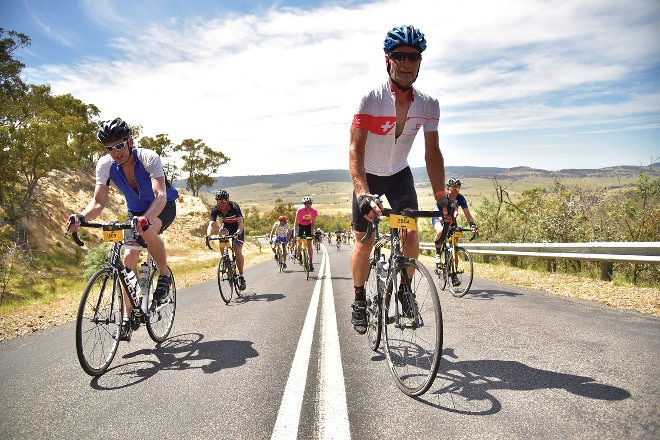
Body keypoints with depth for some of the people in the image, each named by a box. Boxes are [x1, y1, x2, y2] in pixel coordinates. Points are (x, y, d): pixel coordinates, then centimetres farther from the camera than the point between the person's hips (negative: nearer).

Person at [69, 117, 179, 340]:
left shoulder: (148, 158, -30)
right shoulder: (105, 165, -17)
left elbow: (160, 195, -41)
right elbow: (98, 202, -17)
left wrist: (146, 219, -59)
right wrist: (81, 217, -38)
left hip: (163, 207, -4)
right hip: (136, 211, 5)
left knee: (148, 231, -37)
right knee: (129, 258, -9)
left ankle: (165, 275, -11)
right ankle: (128, 317, 0)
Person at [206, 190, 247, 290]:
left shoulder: (234, 207, -31)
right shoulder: (215, 209, -21)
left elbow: (240, 223, -41)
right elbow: (211, 224, -30)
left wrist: (238, 233, -60)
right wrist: (208, 235, -50)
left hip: (237, 230, -3)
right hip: (226, 227, 3)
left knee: (237, 251, -20)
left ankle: (241, 276, -7)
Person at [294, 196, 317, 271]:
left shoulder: (314, 212, -23)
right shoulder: (300, 210, -29)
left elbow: (313, 223, -11)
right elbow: (296, 222, -20)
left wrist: (311, 233, -17)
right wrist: (295, 233, -26)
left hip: (308, 226, 1)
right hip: (300, 225, -1)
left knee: (309, 244, -5)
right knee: (299, 242, -11)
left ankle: (311, 262, -4)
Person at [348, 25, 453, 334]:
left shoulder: (428, 105, -14)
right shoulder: (370, 99, -25)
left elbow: (432, 152, -12)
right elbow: (355, 149, -31)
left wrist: (441, 197, -20)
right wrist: (362, 194, -44)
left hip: (400, 174, 3)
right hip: (368, 176, -2)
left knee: (411, 233, -13)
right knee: (364, 242, -3)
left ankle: (405, 290, 10)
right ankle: (359, 299, 18)